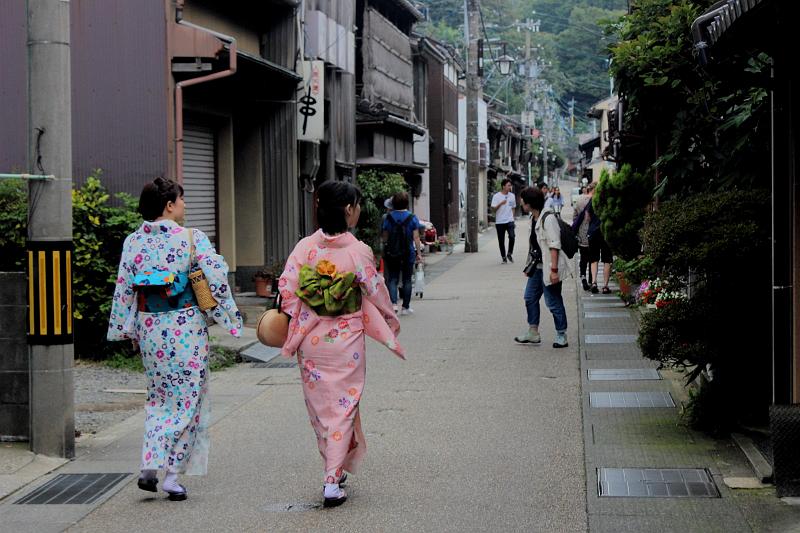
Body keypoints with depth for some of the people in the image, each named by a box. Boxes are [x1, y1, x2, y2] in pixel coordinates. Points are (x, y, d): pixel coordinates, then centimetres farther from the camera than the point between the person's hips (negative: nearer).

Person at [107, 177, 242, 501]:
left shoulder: (134, 242, 2)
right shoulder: (192, 239, -10)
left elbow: (124, 289, 5)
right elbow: (217, 279, -14)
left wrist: (128, 331, 15)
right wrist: (231, 317, -2)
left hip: (149, 327, 4)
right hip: (186, 326, -4)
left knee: (159, 396, 19)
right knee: (187, 397, 6)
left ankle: (149, 466, 7)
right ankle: (172, 473, 4)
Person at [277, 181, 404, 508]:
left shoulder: (305, 247, -5)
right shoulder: (358, 251, -13)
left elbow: (286, 288, -6)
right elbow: (376, 293, -6)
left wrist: (294, 325, 10)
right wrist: (391, 322, 13)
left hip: (311, 340, 3)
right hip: (346, 341, -3)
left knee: (319, 404, 18)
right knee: (343, 407, 5)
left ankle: (334, 466, 31)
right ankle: (333, 481, 0)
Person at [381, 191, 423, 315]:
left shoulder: (388, 218, -2)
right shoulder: (412, 218, -5)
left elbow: (384, 238, 0)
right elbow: (416, 237, -7)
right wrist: (419, 252, -1)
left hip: (391, 254, 1)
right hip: (408, 253, -1)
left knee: (392, 279, 5)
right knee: (407, 280, 9)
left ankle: (393, 303, -15)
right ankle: (405, 307, 12)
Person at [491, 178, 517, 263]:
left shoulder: (512, 195, 7)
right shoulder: (496, 196, -5)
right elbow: (493, 209, -9)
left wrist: (512, 217, 13)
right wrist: (501, 203, -24)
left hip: (509, 221, 2)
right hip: (500, 222, -2)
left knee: (512, 237, -17)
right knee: (501, 241, 3)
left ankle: (509, 254, 2)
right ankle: (503, 257, 15)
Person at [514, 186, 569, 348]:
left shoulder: (548, 219, -18)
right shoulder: (534, 218, 12)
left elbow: (554, 246, -21)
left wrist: (554, 269, -25)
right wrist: (530, 266, 21)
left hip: (548, 268, -10)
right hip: (537, 267, 10)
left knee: (553, 302, -3)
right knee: (530, 297, 13)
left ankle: (561, 335, 8)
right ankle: (533, 333, 23)